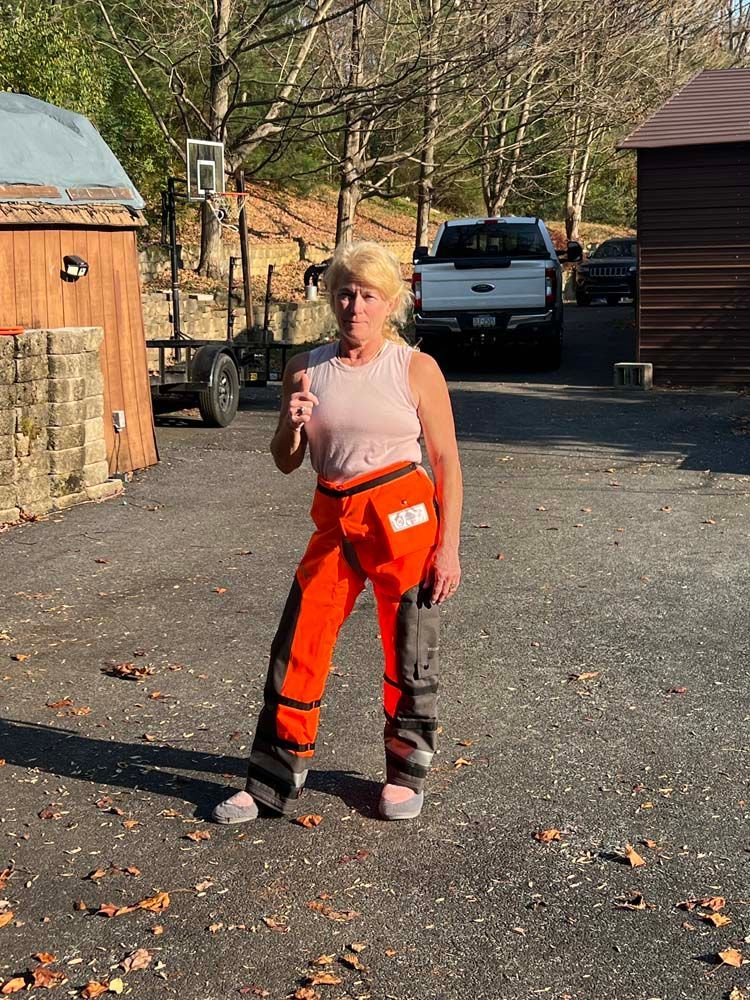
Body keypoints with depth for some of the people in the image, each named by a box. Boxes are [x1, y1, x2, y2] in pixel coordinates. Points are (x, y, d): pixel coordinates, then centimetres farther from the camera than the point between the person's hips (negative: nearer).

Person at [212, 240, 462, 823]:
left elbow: (447, 462, -2)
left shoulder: (416, 369, -4)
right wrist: (294, 425, -11)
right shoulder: (307, 369, 4)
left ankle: (406, 774, 30)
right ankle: (273, 783, 20)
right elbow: (286, 463, 11)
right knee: (297, 649, 4)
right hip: (335, 522, 3)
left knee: (409, 657, 8)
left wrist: (448, 546, -7)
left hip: (404, 517, -3)